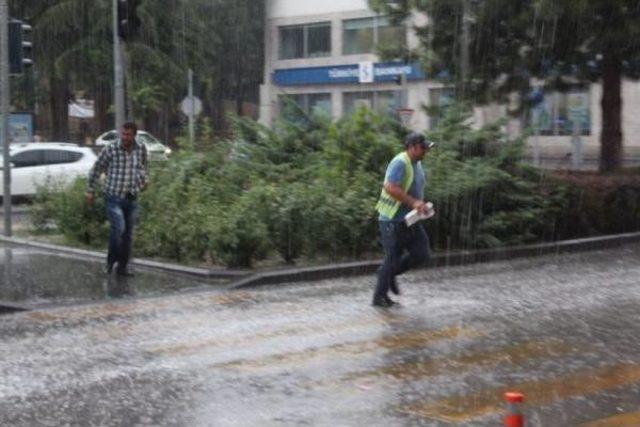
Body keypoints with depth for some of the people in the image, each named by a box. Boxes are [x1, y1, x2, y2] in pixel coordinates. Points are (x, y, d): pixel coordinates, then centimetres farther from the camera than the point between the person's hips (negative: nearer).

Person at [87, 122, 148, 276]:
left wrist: (144, 179, 14)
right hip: (114, 197, -4)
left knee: (128, 234, 8)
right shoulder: (111, 149, -10)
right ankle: (111, 261, 1)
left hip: (132, 198, 4)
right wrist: (91, 190, 5)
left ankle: (122, 267, 19)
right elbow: (97, 169, 1)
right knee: (119, 228, -19)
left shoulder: (141, 149, 2)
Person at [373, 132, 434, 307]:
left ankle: (390, 274, 25)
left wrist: (421, 204, 11)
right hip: (393, 221, -9)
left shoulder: (417, 165, 12)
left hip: (409, 220, 9)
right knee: (393, 258, -1)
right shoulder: (400, 163, -18)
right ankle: (379, 297, 14)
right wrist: (413, 202, -30)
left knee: (421, 254, 5)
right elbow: (390, 187, -30)